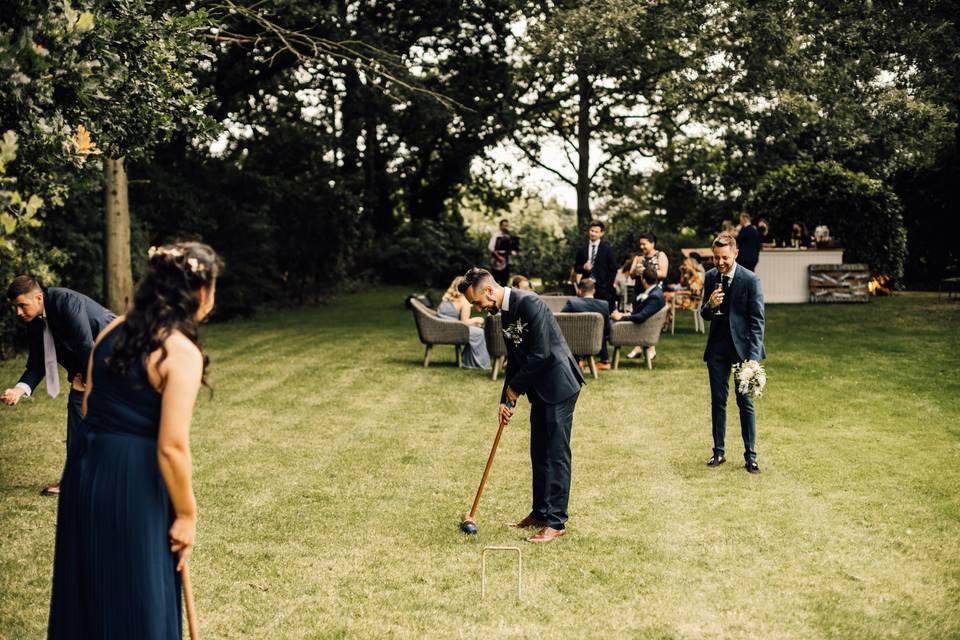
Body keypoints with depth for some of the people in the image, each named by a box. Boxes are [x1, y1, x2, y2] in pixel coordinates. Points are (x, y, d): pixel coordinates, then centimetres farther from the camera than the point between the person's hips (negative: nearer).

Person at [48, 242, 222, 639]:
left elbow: (88, 406, 12)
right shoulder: (182, 351, -16)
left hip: (84, 471, 7)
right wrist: (186, 515, -9)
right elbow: (171, 447, -19)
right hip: (132, 484, -7)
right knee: (135, 605, 8)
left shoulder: (114, 330, 5)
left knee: (85, 592, 21)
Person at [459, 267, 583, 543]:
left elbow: (540, 354, -24)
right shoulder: (505, 313, 10)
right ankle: (540, 512, 26)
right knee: (539, 453, 15)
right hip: (541, 389, 9)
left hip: (558, 385, -9)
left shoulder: (528, 303, -20)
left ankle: (556, 522, 2)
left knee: (555, 454, -4)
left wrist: (515, 388, -12)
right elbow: (514, 360, 16)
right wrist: (506, 399, 8)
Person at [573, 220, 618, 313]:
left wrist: (609, 285, -6)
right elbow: (576, 268, 14)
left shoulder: (607, 249, 3)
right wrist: (583, 267, -8)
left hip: (602, 288, -2)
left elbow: (613, 269, 1)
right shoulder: (582, 249, 12)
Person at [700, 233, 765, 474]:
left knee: (745, 402, 0)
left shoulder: (750, 280, -12)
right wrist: (709, 305, -15)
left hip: (741, 346, -4)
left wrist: (753, 356, -17)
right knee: (717, 401, 9)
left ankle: (750, 455, 9)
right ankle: (719, 451, 18)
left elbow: (757, 320, -11)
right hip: (717, 347, 4)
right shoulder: (711, 277, 4)